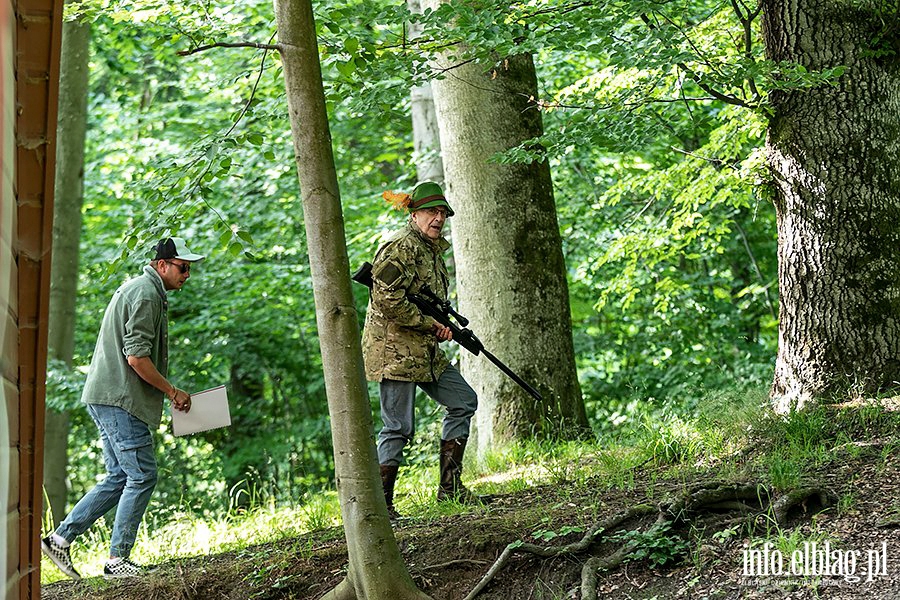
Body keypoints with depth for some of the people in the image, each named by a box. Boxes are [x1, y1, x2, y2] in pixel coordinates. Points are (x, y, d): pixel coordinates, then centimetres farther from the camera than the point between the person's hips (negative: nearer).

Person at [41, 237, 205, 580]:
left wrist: (167, 392, 19)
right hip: (119, 398, -11)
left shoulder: (136, 289, 22)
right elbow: (137, 357, -20)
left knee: (120, 478, 13)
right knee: (142, 476, -7)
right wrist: (172, 391, -10)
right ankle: (117, 560, -4)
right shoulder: (146, 294, -12)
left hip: (108, 399, 11)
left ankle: (60, 538, 13)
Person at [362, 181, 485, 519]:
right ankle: (378, 505, -1)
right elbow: (387, 300, -25)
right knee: (399, 429, -8)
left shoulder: (434, 249, 16)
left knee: (463, 401, 10)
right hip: (393, 350, -10)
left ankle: (449, 487, 14)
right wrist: (430, 324, -16)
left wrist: (442, 325, 4)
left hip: (425, 351, 10)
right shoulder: (401, 248, -15)